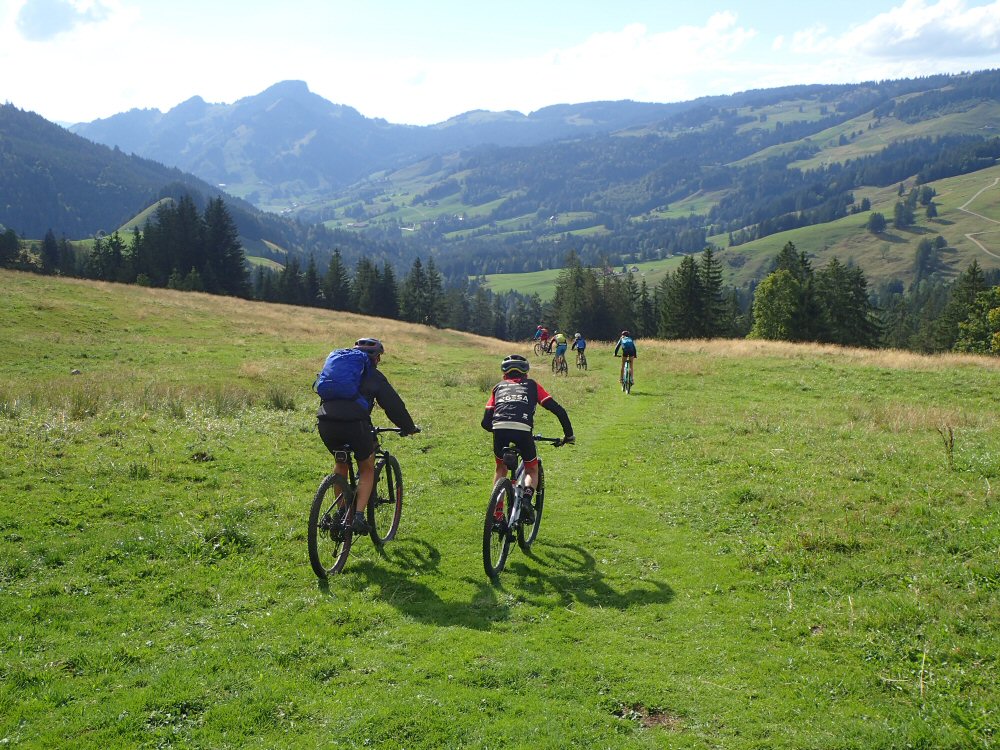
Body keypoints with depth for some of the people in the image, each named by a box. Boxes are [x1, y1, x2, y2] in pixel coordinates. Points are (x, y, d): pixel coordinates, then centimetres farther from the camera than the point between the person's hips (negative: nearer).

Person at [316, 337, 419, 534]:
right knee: (367, 469, 17)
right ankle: (358, 515, 3)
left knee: (341, 464, 30)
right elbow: (393, 404, 13)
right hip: (354, 424, -5)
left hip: (325, 423, 5)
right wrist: (409, 427, 26)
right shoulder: (374, 375, 13)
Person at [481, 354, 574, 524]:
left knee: (501, 469, 28)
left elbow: (486, 422, 24)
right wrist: (568, 434, 30)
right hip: (522, 430, -1)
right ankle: (527, 496, -8)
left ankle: (497, 515, 22)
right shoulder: (531, 385, 27)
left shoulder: (499, 387, 30)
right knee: (532, 470, 23)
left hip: (499, 429, 2)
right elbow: (558, 410, 19)